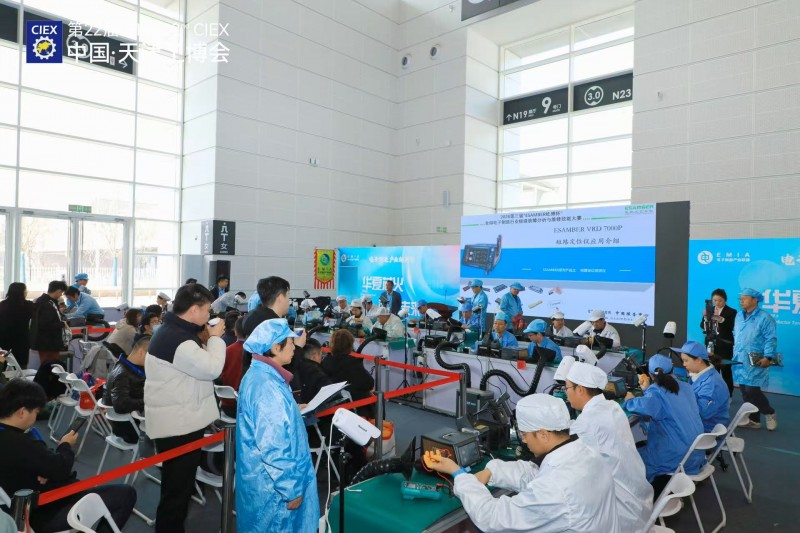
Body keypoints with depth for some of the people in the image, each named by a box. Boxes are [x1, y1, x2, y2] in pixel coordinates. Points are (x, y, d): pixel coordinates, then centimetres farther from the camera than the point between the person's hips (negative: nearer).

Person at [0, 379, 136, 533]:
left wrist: (47, 472, -9)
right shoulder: (18, 443, -31)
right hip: (43, 516, -10)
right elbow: (61, 468, -24)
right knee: (126, 494, -11)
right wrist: (66, 446, -4)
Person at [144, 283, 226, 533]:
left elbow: (197, 363, 15)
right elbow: (212, 368, -26)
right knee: (177, 488, 4)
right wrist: (215, 338, -13)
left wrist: (204, 340, 2)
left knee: (179, 484, 24)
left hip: (179, 421, 11)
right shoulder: (177, 339, -25)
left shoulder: (174, 331, 9)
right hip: (178, 424, -11)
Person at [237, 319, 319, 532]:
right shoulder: (267, 385, -27)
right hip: (272, 487, -10)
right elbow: (272, 446, -27)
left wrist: (293, 412, 22)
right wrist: (290, 489, -20)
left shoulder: (257, 374, 4)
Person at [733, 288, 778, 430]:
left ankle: (770, 413, 16)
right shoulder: (739, 316, 13)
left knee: (752, 391, -9)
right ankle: (753, 420, 19)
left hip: (755, 362, -7)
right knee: (745, 391, 9)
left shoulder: (765, 318, -10)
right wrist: (735, 354, 18)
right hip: (740, 361, 7)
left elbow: (771, 339, -13)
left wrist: (768, 357, -21)